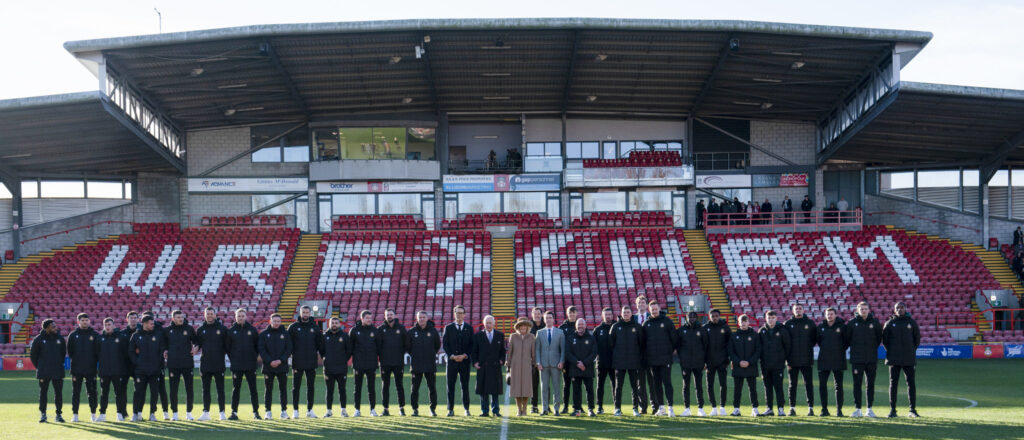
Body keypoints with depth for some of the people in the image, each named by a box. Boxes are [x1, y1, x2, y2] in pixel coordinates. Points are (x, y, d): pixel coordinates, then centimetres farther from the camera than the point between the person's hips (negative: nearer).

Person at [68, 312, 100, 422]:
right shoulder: (73, 335, 6)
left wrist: (94, 361, 1)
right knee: (76, 392, 2)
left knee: (92, 392, 2)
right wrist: (74, 360, 3)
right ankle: (75, 414, 6)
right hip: (76, 369, 1)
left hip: (91, 368, 0)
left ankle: (93, 414, 9)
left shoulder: (95, 335, 5)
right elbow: (69, 351, 9)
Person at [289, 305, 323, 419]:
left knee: (311, 387, 6)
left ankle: (310, 410, 14)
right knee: (296, 387, 2)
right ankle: (295, 410, 7)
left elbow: (321, 343, 12)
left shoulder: (315, 327, 7)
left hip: (311, 362, 2)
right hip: (297, 362, -2)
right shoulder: (293, 327, 2)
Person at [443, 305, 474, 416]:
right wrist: (452, 356, -9)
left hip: (465, 361, 0)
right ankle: (451, 409, 4)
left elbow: (471, 344, 5)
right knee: (450, 386, 0)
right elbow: (444, 344, 4)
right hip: (451, 361, 0)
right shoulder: (448, 328, 8)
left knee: (465, 385, 1)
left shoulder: (469, 328, 8)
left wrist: (464, 355, -9)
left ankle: (466, 409, 7)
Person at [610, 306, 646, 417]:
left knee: (635, 385, 3)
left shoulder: (637, 327, 5)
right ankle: (617, 408, 7)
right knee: (618, 386, 3)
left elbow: (641, 343, 7)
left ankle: (636, 408, 9)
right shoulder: (616, 327, 5)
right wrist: (612, 358, 0)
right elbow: (611, 343, 6)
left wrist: (641, 358, 1)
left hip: (634, 362, 0)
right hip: (619, 361, 0)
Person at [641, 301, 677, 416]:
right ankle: (661, 408, 14)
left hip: (665, 359, -4)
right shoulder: (646, 324, 9)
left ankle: (670, 407, -9)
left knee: (667, 382, -8)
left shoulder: (667, 321, 0)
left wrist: (670, 350, 1)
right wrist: (645, 356, 7)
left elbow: (673, 338, 3)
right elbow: (642, 341, 12)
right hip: (652, 359, 4)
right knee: (656, 384, 7)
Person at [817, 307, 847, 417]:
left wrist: (841, 349, 1)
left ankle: (839, 409, 6)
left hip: (838, 361, -3)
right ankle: (824, 409, 8)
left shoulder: (841, 326, -2)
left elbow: (846, 340, 4)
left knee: (838, 386, 1)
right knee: (822, 385, 0)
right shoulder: (821, 326, 7)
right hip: (823, 360, 3)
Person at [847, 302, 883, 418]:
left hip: (872, 359, 1)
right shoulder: (852, 323, 1)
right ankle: (858, 409, 5)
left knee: (871, 384, 4)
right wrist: (854, 348, 7)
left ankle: (870, 409, 11)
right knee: (857, 384, 0)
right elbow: (847, 339, 9)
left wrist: (873, 348, 8)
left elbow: (879, 338, 12)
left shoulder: (875, 322, 3)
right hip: (857, 359, -1)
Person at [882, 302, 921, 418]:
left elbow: (917, 338, 12)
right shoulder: (889, 323, 4)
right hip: (894, 360, 0)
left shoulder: (912, 322, 6)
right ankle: (892, 410, 6)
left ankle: (913, 410, 5)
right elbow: (884, 339, 9)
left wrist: (912, 350, 6)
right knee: (893, 384, 2)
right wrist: (890, 352, 4)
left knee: (911, 383, 0)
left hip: (909, 359, 0)